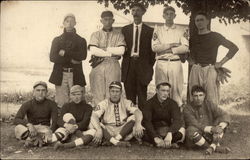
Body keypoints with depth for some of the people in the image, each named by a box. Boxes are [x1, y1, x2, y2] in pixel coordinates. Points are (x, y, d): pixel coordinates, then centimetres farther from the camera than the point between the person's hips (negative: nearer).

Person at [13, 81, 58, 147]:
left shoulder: (51, 104, -3)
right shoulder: (28, 104, -5)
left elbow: (55, 122, -12)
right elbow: (16, 120, -17)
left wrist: (50, 131, -35)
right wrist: (29, 125, -37)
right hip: (31, 129, 0)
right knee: (18, 128, -32)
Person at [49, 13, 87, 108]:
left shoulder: (81, 40, 13)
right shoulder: (57, 40, 14)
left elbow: (83, 56, -5)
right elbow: (52, 57, -1)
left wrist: (65, 53, -9)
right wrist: (71, 60, -8)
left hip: (75, 76, 0)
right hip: (60, 75, 0)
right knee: (61, 104, -3)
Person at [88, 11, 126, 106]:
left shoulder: (118, 35, 11)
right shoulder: (96, 35, 12)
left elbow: (121, 51, -4)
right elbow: (93, 51, -4)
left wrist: (103, 49, -3)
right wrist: (111, 53, -4)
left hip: (113, 66, 0)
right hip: (98, 66, 1)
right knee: (98, 94, 0)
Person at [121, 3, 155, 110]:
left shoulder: (149, 30, 7)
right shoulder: (125, 29, 12)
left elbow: (152, 49, 6)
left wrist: (150, 66, 0)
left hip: (143, 65, -1)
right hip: (129, 64, 2)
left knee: (142, 94, 1)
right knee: (129, 94, 3)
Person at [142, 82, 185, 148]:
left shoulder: (173, 103, -5)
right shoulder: (150, 103, -10)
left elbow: (177, 120, -21)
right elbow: (146, 121, -22)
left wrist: (170, 133, -41)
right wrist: (155, 138, -37)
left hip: (168, 130, 1)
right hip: (154, 131, -1)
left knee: (181, 130, -26)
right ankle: (170, 144, -30)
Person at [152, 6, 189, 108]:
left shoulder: (181, 30, 9)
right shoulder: (158, 30, 11)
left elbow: (185, 48, -3)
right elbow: (154, 47, -2)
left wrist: (170, 50, -7)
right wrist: (171, 45, -6)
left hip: (175, 63, 0)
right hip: (161, 63, 1)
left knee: (176, 89, -3)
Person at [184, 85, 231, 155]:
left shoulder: (210, 105, 1)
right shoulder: (187, 109, -8)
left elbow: (225, 116, -8)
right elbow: (195, 125, -20)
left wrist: (220, 127, -28)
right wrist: (211, 129, -32)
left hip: (210, 136, 3)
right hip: (195, 140, -3)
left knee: (220, 120, -15)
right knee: (191, 130, -34)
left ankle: (212, 147, -32)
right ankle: (217, 147, -26)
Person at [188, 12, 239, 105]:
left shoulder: (215, 36, 3)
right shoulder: (193, 39, 14)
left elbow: (234, 48, 2)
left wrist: (221, 63, -3)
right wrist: (190, 60, 10)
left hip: (210, 70, -3)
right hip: (196, 70, 3)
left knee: (211, 102, -6)